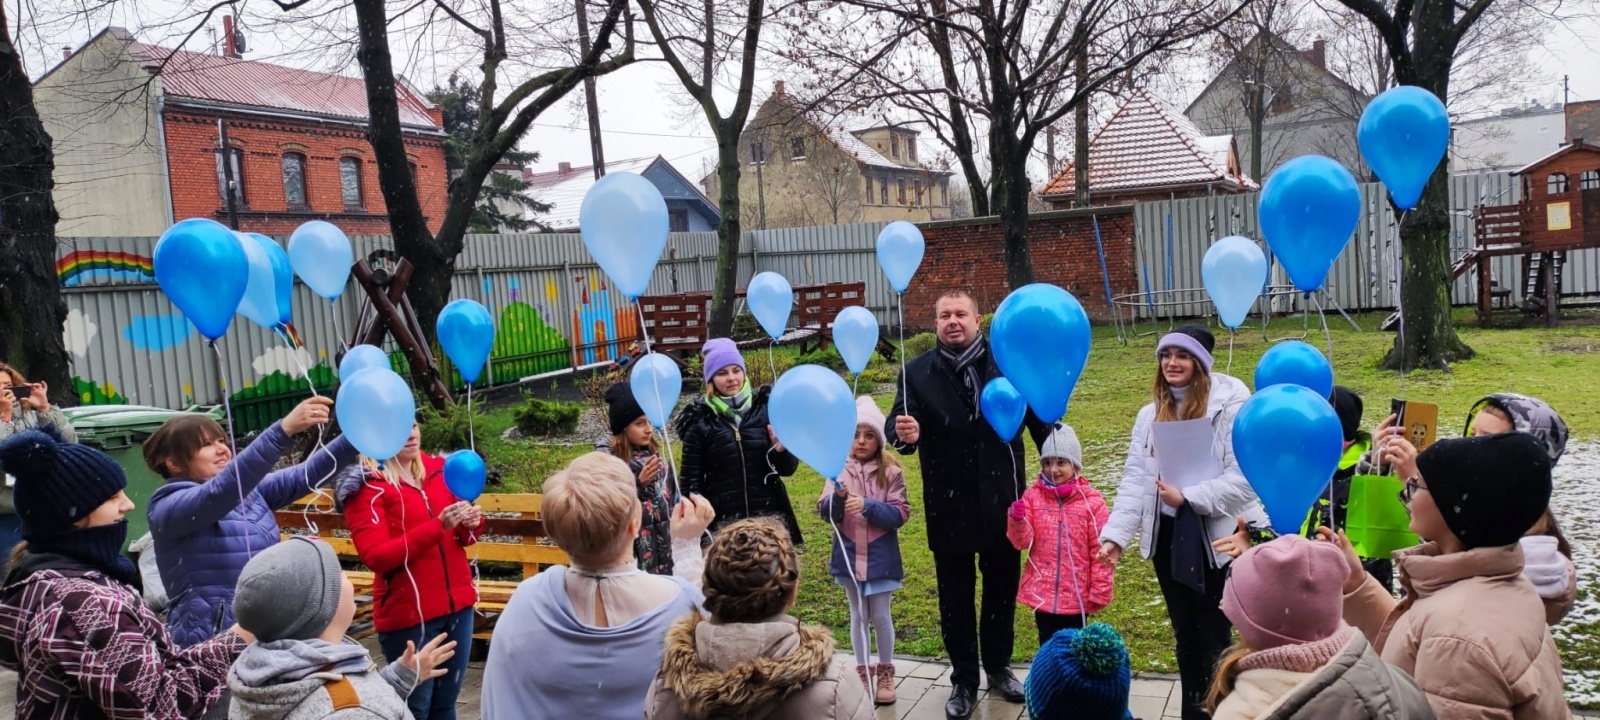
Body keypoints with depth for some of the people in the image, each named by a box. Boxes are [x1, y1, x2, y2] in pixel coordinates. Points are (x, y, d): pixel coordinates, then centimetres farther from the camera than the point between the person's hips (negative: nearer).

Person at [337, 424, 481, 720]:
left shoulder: (437, 469, 6)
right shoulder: (366, 487, -9)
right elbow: (376, 557, -18)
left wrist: (470, 523, -7)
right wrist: (437, 526, -26)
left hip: (457, 604, 6)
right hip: (408, 613, -5)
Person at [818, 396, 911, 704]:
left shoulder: (891, 472, -8)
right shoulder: (840, 470, -3)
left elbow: (901, 514, -11)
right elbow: (826, 513, -5)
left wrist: (868, 506, -25)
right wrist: (837, 497, -26)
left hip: (881, 557, -2)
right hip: (850, 555, 2)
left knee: (880, 616, 7)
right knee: (858, 615, 14)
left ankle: (885, 672, 26)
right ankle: (862, 673, 28)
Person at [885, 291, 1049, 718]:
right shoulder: (917, 373, -5)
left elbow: (1039, 419, -1)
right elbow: (896, 423, -17)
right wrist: (903, 434, -40)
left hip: (1002, 502, 1)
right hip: (949, 507, -1)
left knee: (1002, 591, 17)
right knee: (955, 598, 12)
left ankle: (998, 668, 37)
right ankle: (964, 680, 28)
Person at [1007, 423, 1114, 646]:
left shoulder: (1092, 501, -8)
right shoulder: (1033, 496, -2)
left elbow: (1100, 551, -6)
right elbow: (1022, 541, -6)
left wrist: (1099, 592, -5)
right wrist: (1018, 520, -26)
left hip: (1077, 594, -2)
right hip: (1042, 592, 2)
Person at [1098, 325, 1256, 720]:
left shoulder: (1231, 408, -9)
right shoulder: (1150, 415, 10)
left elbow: (1242, 478, -17)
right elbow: (1135, 479, 4)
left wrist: (1188, 497, -21)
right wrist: (1116, 533, -6)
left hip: (1215, 539, -5)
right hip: (1167, 537, 6)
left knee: (1214, 636, 4)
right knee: (1185, 634, 17)